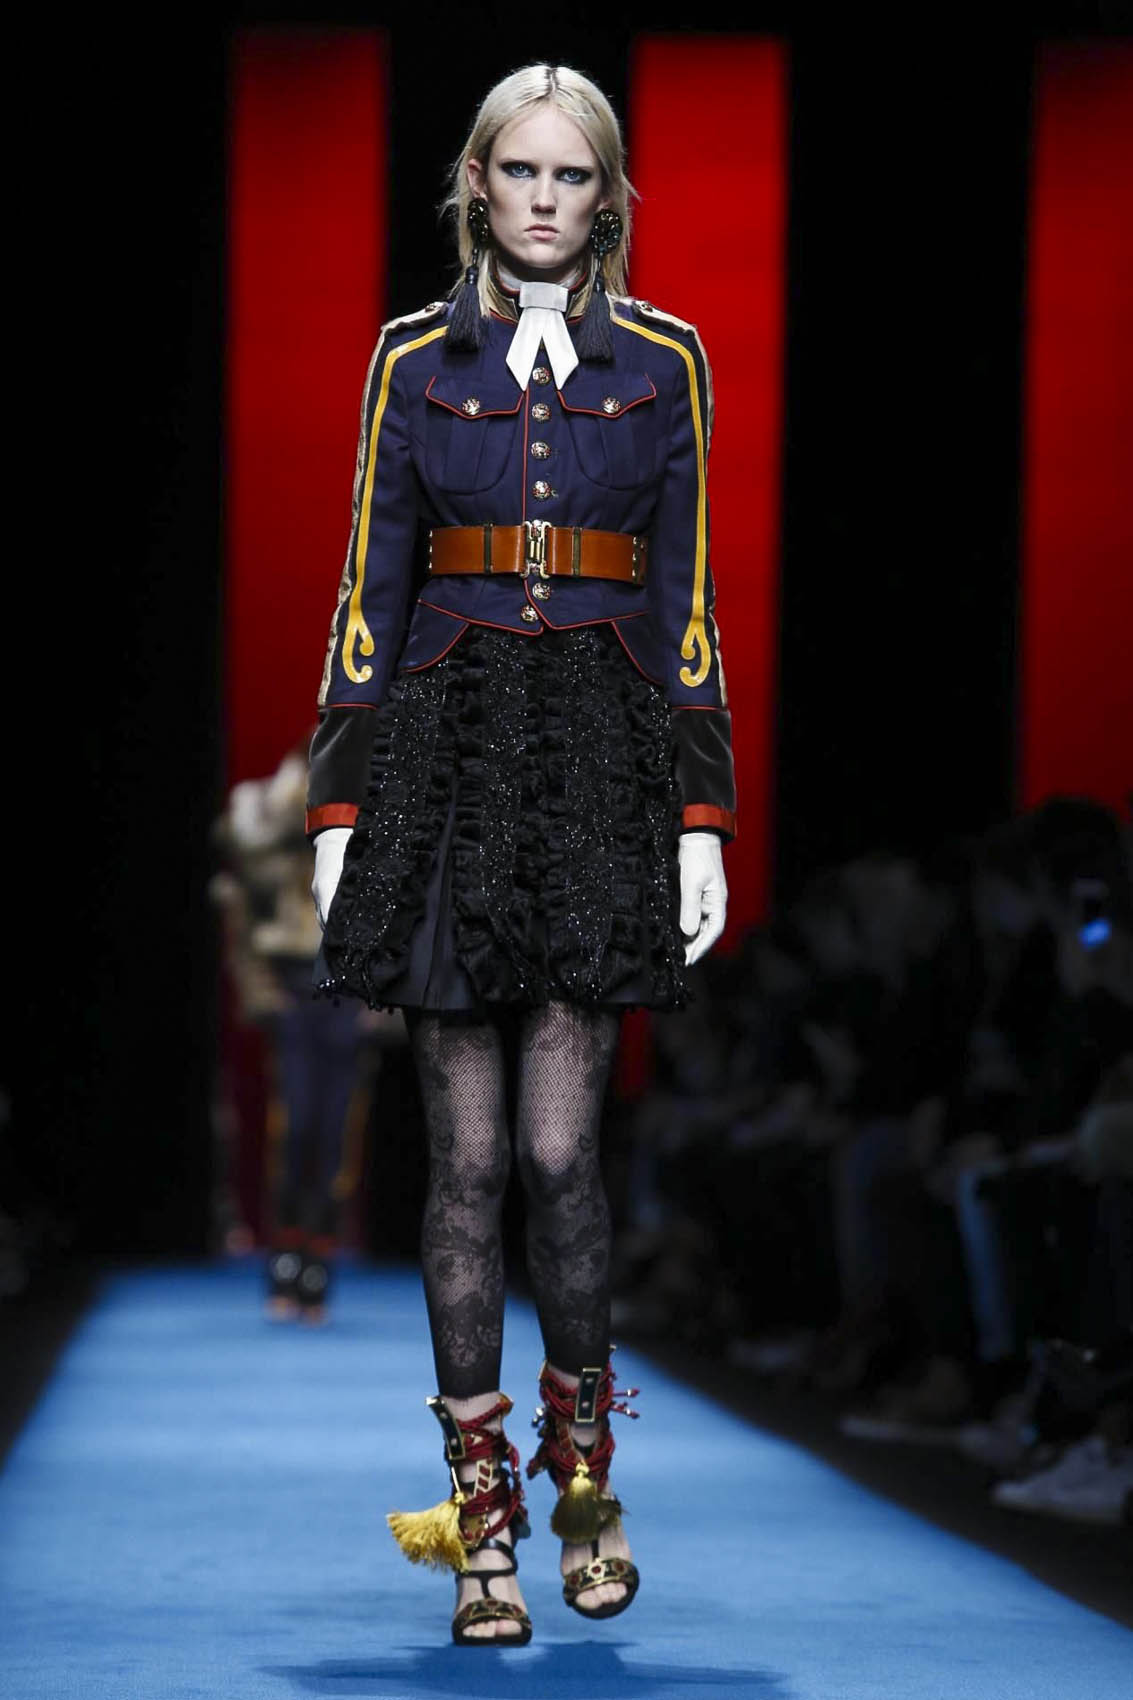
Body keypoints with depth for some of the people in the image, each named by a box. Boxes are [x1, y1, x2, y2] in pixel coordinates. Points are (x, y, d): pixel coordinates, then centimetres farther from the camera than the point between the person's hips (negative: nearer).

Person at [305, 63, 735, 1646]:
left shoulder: (663, 364, 8)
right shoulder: (416, 361, 8)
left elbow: (684, 607, 8)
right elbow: (369, 594, 7)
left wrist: (703, 816, 1)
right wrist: (341, 806, 1)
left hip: (602, 761, 0)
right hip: (448, 751, 0)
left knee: (560, 1143, -6)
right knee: (468, 1153, -1)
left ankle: (585, 1470, 14)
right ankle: (484, 1515, 5)